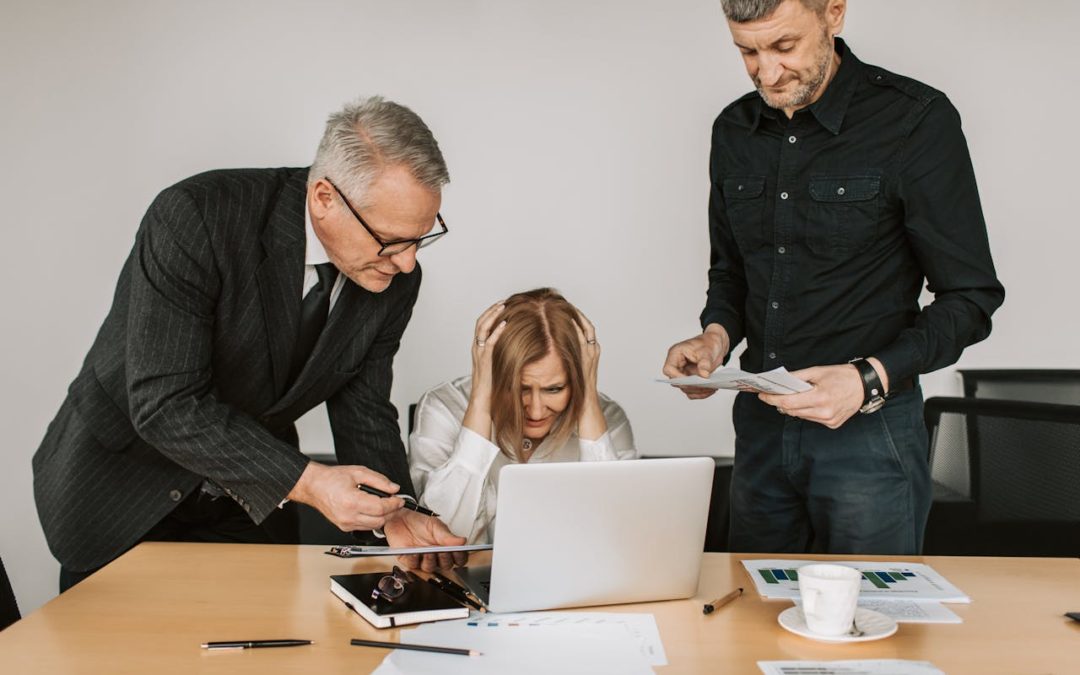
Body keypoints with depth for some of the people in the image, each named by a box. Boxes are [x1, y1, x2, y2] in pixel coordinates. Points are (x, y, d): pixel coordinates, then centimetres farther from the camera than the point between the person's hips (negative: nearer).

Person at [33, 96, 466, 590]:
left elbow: (363, 411, -5)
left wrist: (394, 515, -22)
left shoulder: (395, 278, -13)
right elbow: (166, 404, -33)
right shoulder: (194, 217, -31)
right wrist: (305, 482, -38)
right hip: (123, 489, -4)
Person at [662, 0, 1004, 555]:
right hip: (760, 426, 5)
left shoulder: (916, 121, -11)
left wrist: (870, 380, -23)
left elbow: (970, 297, -9)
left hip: (869, 431, -5)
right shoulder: (734, 130, 6)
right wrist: (716, 336, -4)